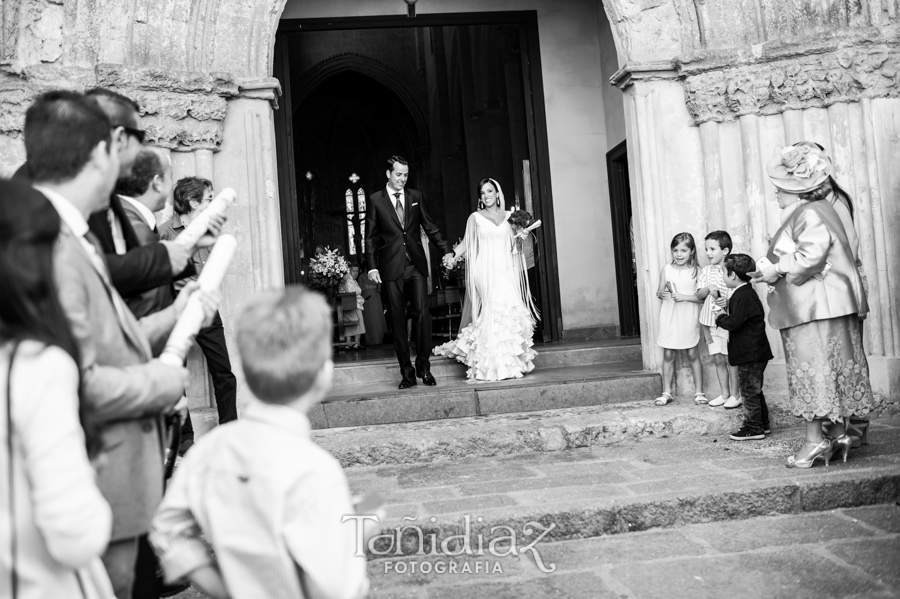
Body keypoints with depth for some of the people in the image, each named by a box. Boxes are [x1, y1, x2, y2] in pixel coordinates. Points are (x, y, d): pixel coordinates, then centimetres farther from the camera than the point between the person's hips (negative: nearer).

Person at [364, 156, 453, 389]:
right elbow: (370, 237, 4)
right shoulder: (375, 200, 5)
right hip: (391, 267, -1)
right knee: (397, 319, 1)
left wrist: (446, 250, 0)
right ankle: (406, 372, 7)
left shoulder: (416, 197, 11)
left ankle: (424, 365, 3)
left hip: (416, 265, 1)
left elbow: (430, 226, 11)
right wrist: (372, 266, -5)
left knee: (421, 313, -8)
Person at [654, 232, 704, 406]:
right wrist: (662, 293, -12)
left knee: (693, 353, 4)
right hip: (669, 317, 2)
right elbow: (659, 292, 10)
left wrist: (684, 297, -17)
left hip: (688, 318, -2)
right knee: (668, 355, 5)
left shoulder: (696, 271, -3)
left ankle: (699, 392, 13)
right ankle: (666, 392, 12)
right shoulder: (667, 269, 4)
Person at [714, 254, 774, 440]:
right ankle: (762, 424, 26)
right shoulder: (746, 293, 13)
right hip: (753, 353, 10)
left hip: (750, 354, -10)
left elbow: (734, 322, -25)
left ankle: (753, 428, 3)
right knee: (755, 390, 18)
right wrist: (728, 304, 11)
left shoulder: (743, 296, -19)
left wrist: (720, 318, -8)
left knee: (750, 391, -3)